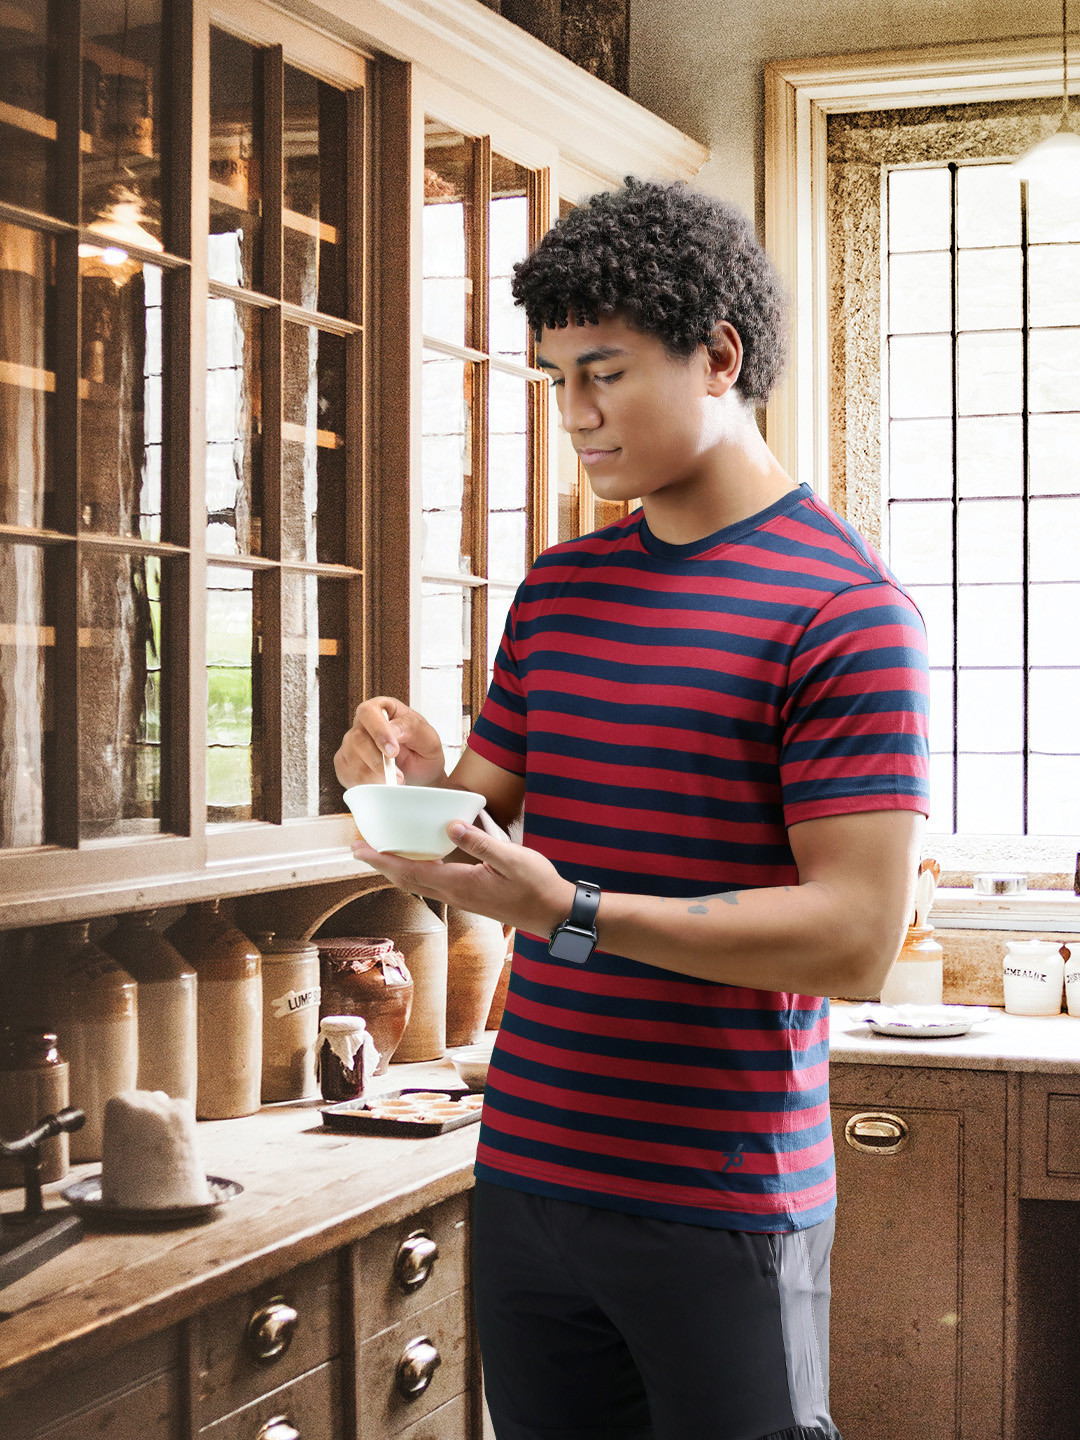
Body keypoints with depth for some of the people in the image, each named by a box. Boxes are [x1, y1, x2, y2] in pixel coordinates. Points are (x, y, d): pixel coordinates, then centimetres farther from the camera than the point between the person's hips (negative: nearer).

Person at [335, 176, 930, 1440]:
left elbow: (854, 940, -17)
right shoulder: (555, 588, 11)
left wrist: (567, 912, -24)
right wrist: (425, 782, -8)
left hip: (724, 1207, -6)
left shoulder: (847, 610, -11)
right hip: (524, 1172, 6)